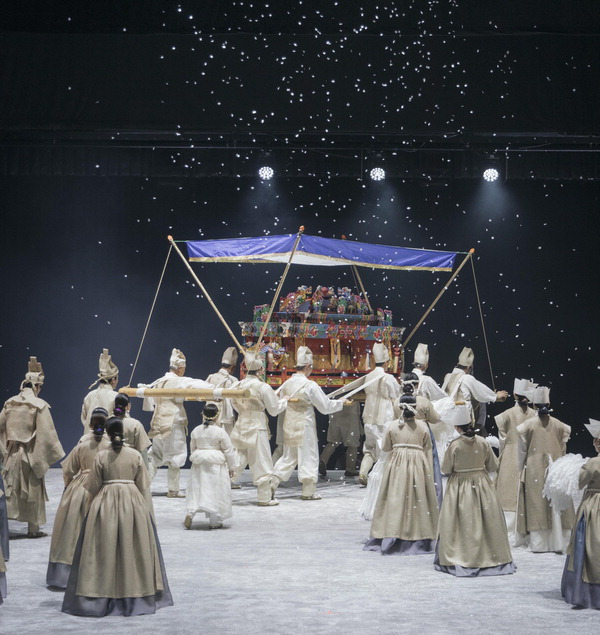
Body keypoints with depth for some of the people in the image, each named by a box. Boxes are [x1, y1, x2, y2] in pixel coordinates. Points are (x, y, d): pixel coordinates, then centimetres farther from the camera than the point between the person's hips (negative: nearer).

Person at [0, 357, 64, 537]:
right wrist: (55, 453, -4)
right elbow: (46, 434, -15)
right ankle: (33, 528, 14)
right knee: (33, 491, 7)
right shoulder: (39, 405, -15)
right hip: (31, 455, -4)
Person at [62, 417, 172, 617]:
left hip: (106, 504, -1)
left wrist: (94, 509, 15)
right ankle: (135, 594, 17)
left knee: (105, 550, 4)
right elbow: (143, 486, 2)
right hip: (133, 503, 1)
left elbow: (93, 487, 0)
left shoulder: (101, 456, -7)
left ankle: (101, 598, 7)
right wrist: (146, 511, 13)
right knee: (132, 548, 10)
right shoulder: (135, 455, -3)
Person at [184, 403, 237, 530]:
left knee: (197, 490, 11)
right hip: (216, 466, -4)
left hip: (199, 465, 4)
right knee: (216, 492, 4)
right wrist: (231, 467, 5)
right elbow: (228, 450, -6)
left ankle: (190, 512, -11)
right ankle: (215, 522, 8)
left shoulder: (196, 431, 2)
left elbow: (192, 449, 12)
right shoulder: (220, 432, -11)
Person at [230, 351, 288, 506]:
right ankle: (264, 498, 10)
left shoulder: (238, 386, 2)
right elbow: (274, 409, -5)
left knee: (237, 461, 13)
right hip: (256, 429, -5)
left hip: (240, 427, 5)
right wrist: (285, 400, 12)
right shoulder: (263, 387, -13)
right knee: (261, 462, 4)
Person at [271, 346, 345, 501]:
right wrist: (342, 403, 5)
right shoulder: (310, 385, -15)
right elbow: (326, 406, -10)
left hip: (289, 423, 6)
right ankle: (308, 491, 11)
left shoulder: (286, 384, 2)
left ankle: (271, 485, 10)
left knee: (288, 456, 16)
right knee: (308, 456, 6)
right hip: (304, 424, -6)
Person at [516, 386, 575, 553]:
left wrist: (521, 470, 13)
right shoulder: (559, 425, 0)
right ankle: (558, 543, 5)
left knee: (536, 506, 3)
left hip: (534, 471, -2)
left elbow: (522, 451, 0)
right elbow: (563, 449, 8)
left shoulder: (527, 425, -6)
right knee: (556, 506, 5)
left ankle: (538, 544, 4)